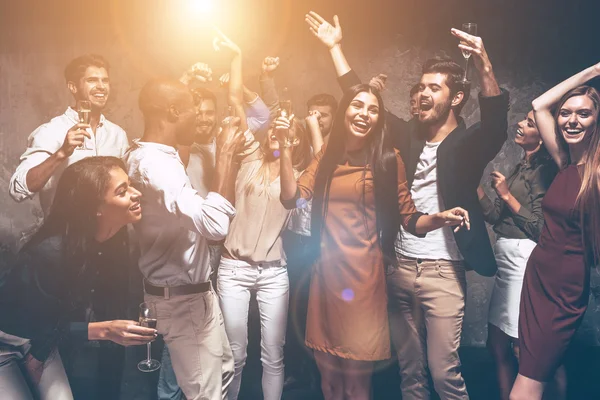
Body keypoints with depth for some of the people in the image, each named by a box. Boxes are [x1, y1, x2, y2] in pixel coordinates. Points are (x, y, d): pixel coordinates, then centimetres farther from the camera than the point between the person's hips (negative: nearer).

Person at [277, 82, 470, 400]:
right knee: (328, 374, 15)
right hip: (326, 272, 4)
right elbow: (292, 198, -3)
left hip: (364, 274, -4)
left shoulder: (388, 160, -2)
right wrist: (285, 148, -9)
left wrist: (439, 218, -21)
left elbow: (409, 218, -2)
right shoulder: (326, 157, 9)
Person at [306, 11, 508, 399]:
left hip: (442, 271, -4)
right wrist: (335, 47, 12)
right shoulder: (408, 137, 9)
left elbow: (496, 120, -24)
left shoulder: (467, 144, -3)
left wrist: (484, 66, -40)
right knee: (409, 368, 14)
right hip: (399, 267, 5)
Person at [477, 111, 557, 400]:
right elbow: (495, 216, 9)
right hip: (506, 259, 9)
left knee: (522, 349, 1)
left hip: (524, 259, -9)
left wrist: (506, 195, -12)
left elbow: (541, 227, -16)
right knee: (497, 344, 14)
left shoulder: (545, 170, -10)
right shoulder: (522, 168, 15)